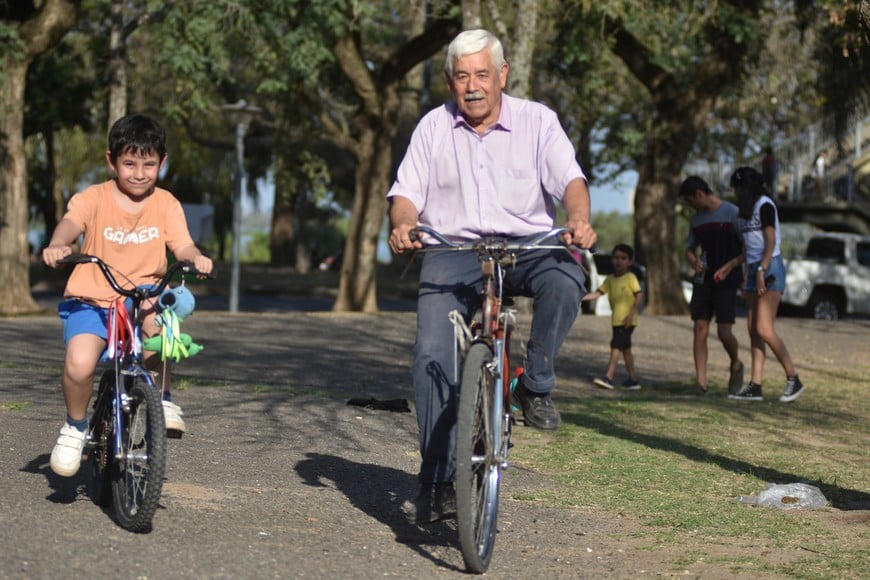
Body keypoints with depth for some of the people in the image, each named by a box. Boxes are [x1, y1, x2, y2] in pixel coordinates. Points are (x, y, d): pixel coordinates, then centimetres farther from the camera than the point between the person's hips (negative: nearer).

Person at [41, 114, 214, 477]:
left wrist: (196, 258, -31)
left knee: (154, 317, -36)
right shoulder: (93, 198, -1)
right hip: (91, 300, -1)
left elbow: (182, 245, -6)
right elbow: (71, 223, -20)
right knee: (79, 364, -27)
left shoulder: (166, 204, 6)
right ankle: (75, 427, 6)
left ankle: (163, 398, -10)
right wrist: (58, 245, -44)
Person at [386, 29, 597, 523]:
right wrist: (402, 223, -19)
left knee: (565, 280, -35)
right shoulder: (434, 126, 8)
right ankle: (438, 481, -8)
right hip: (453, 248, 1)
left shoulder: (537, 120, 2)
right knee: (432, 355, -16)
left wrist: (579, 219, -31)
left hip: (527, 244, -1)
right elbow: (408, 192, 5)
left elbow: (570, 180, -9)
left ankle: (537, 386, -12)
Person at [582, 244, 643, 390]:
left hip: (627, 321, -7)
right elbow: (597, 293, 9)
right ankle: (633, 380, 19)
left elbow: (639, 296, -11)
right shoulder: (610, 279, 12)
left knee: (616, 347, -13)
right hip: (617, 320, 7)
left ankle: (608, 377, -15)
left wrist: (631, 313, -20)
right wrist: (580, 297, -4)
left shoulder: (630, 278, -7)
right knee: (625, 349, 12)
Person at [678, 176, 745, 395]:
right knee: (700, 329, -2)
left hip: (726, 282, -6)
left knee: (724, 332, -9)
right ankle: (701, 381, -2)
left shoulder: (732, 213, -6)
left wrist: (729, 266, -18)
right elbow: (690, 249, 22)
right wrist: (693, 262, -1)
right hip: (702, 281, 6)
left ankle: (736, 365, 20)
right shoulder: (695, 219, 13)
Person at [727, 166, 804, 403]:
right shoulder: (748, 209, 20)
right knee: (753, 330, 1)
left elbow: (770, 242, -15)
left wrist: (761, 271, -22)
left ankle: (793, 379, -8)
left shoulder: (765, 205, -7)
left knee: (764, 330, -15)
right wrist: (747, 281, 17)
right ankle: (755, 386, -1)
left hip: (769, 268, -9)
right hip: (754, 269, 9)